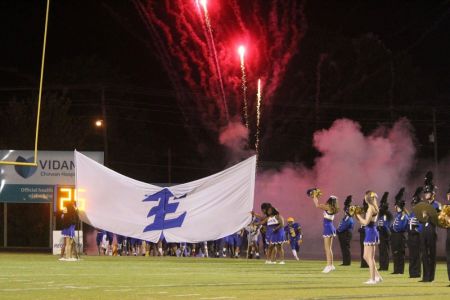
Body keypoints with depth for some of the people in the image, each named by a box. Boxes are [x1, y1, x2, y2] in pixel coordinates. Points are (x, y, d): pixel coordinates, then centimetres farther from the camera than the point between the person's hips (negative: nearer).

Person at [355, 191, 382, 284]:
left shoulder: (371, 208, -15)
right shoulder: (374, 208, 14)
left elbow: (366, 222, -20)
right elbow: (365, 222, 16)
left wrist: (358, 216, -7)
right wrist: (359, 215, 7)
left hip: (370, 233, -10)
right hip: (373, 232, 10)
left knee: (370, 257, -4)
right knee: (366, 256, 15)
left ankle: (372, 279, -1)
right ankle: (377, 276, 15)